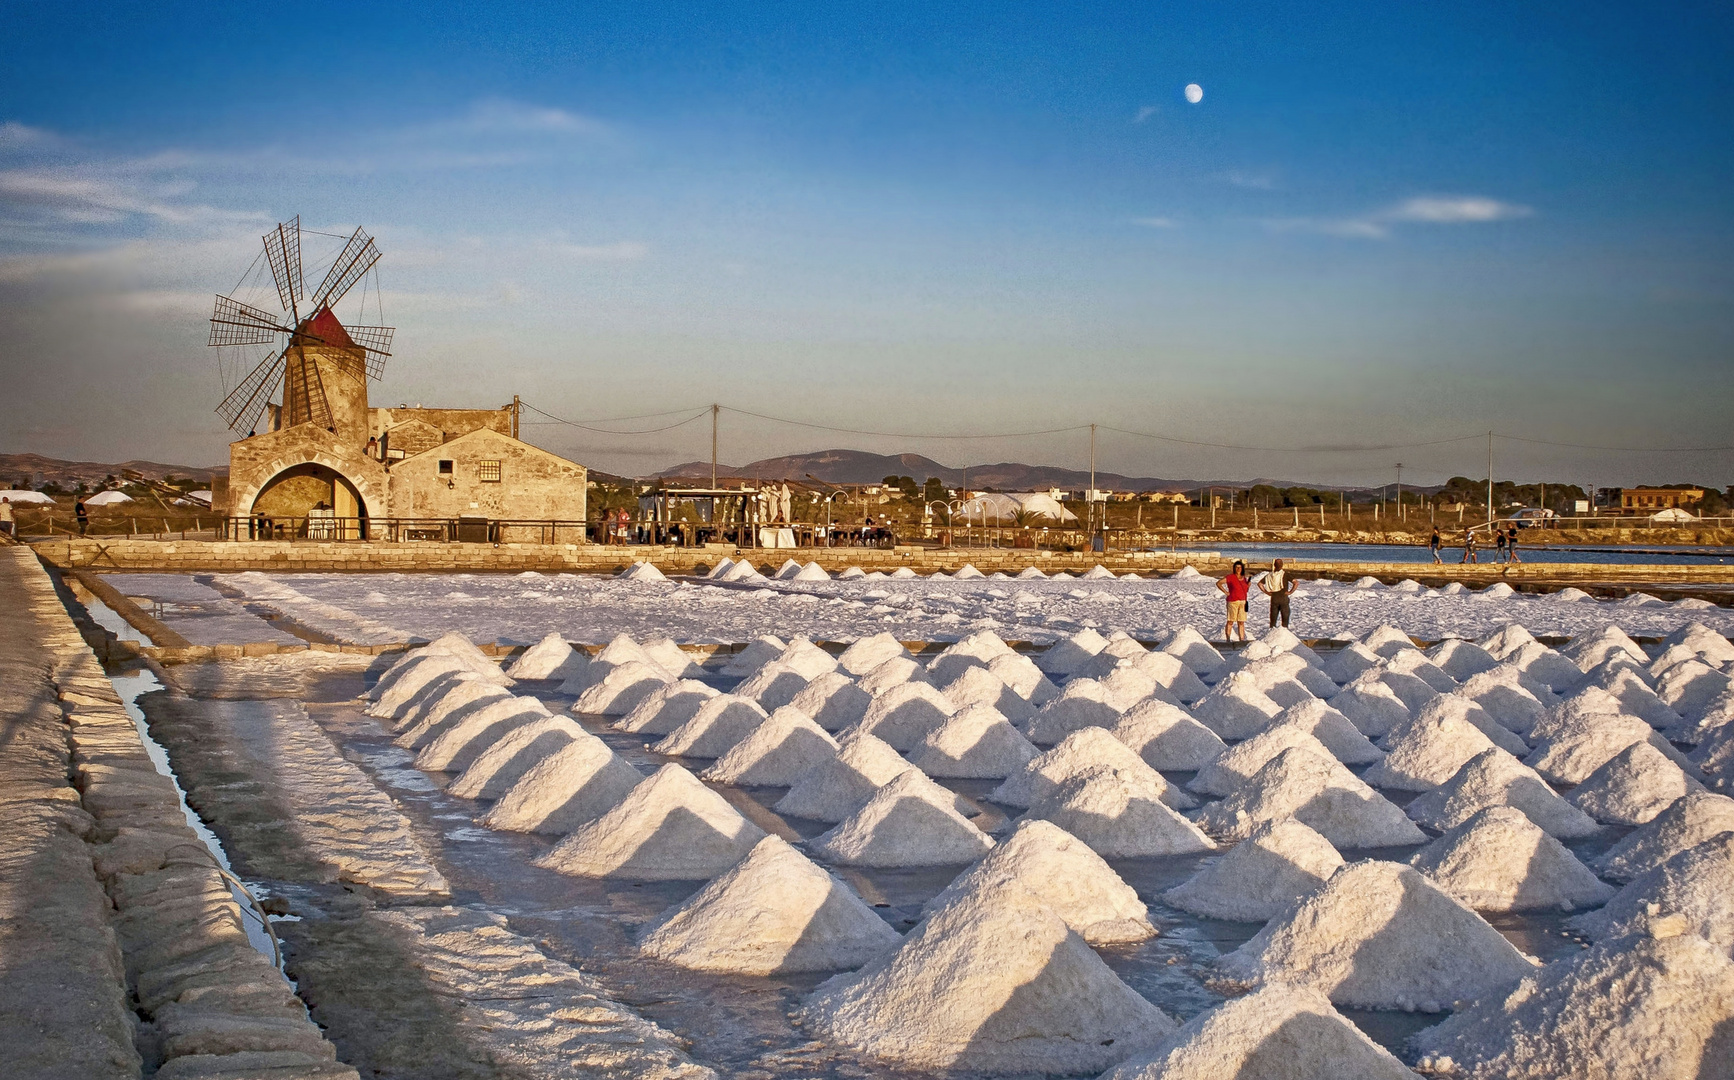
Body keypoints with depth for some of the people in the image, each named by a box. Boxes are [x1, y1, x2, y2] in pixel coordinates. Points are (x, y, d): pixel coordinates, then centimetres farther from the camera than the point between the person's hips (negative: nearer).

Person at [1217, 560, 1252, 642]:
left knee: (1241, 622, 6)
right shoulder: (1230, 577, -6)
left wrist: (1248, 586, 2)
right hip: (1233, 601, -5)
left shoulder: (1244, 578, 12)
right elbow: (1218, 583, -8)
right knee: (1230, 621, -3)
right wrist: (1226, 592, -10)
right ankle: (1228, 640, 1)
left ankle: (1242, 640, 8)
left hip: (1243, 602, 5)